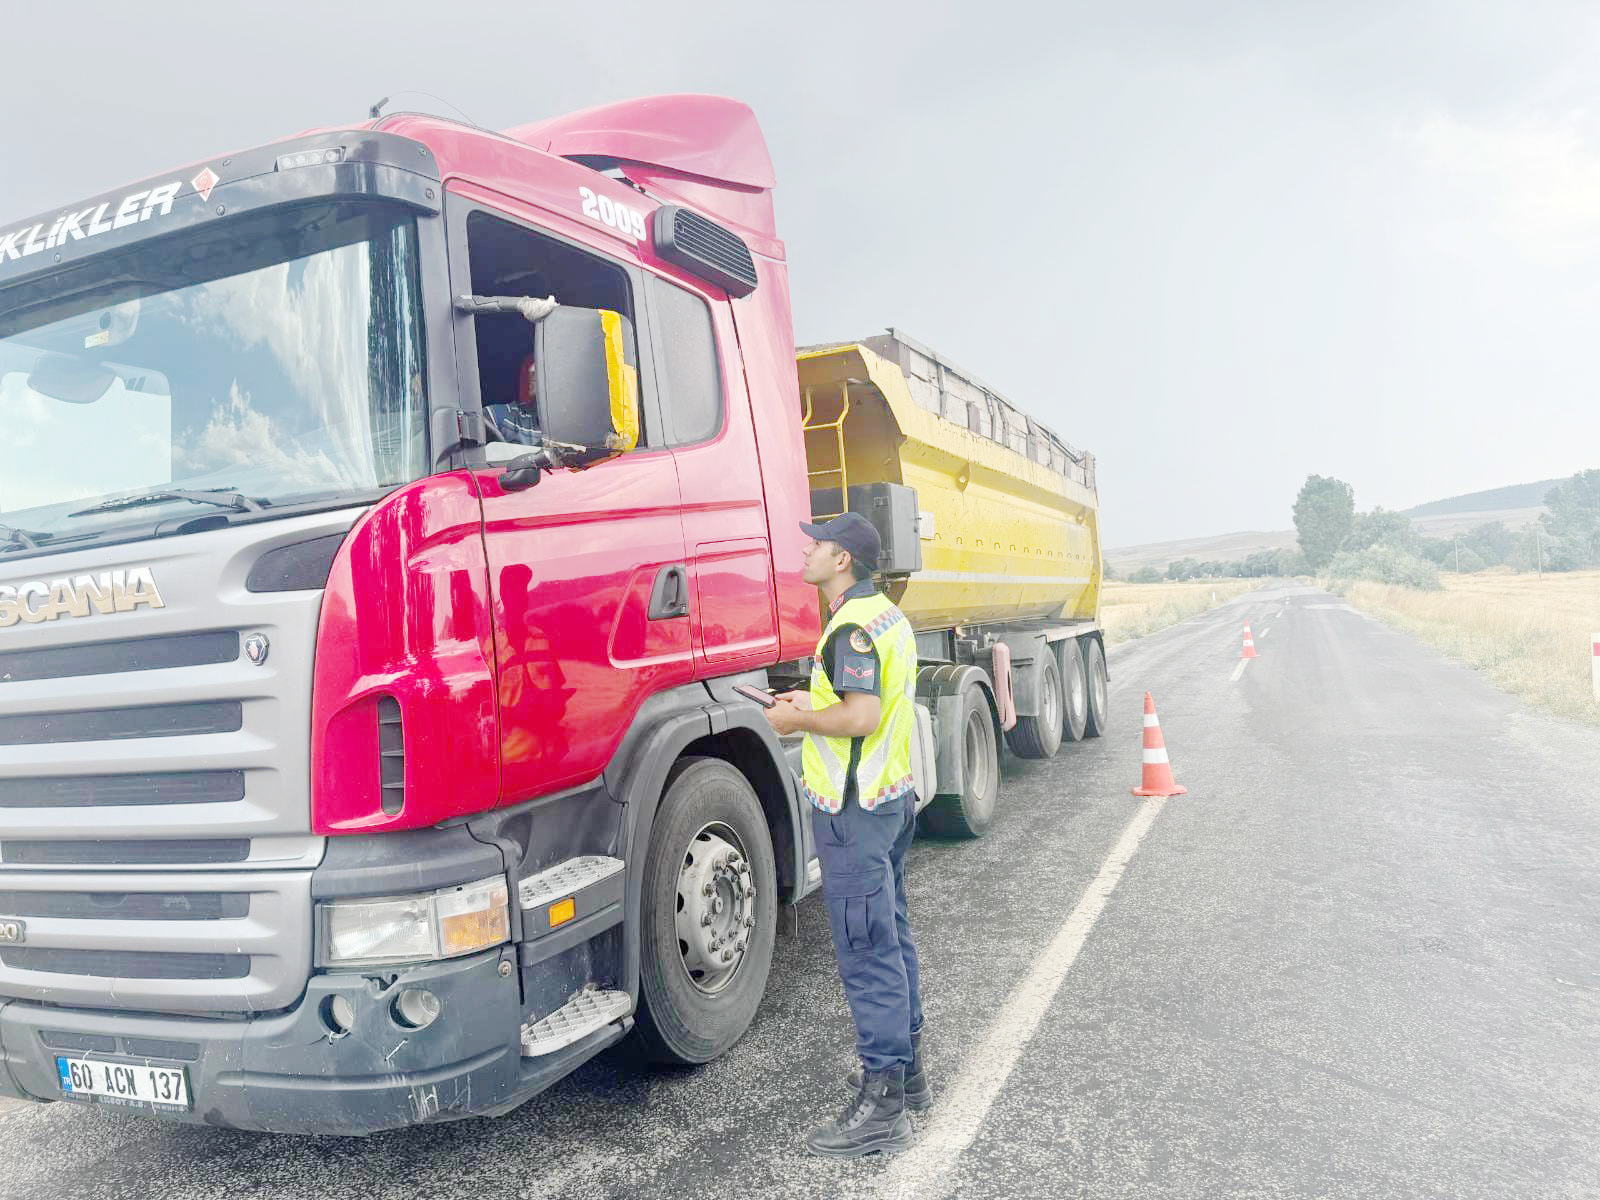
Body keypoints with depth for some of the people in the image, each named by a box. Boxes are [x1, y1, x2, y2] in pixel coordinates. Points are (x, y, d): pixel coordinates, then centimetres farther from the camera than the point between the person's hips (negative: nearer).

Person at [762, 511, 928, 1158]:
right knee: (891, 934, 19)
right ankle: (906, 1066, 32)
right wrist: (814, 699, 14)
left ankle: (882, 1105, 5)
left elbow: (861, 717, -29)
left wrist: (797, 719, -13)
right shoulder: (888, 614, 12)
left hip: (853, 812, -10)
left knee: (866, 951, -3)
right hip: (893, 796, 10)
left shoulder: (852, 627, -19)